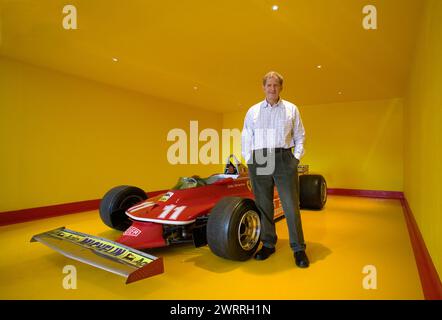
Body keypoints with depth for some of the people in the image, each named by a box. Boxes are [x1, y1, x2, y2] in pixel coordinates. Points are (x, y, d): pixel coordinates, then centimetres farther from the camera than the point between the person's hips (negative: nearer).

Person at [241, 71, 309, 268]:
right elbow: (246, 138, 12)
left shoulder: (291, 109, 11)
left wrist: (296, 157, -1)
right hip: (258, 161, 2)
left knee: (291, 205, -3)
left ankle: (298, 248, 10)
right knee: (263, 205, 6)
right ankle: (268, 244, 20)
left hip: (284, 160, -1)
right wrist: (248, 160, 3)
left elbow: (300, 136, 10)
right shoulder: (253, 111, 12)